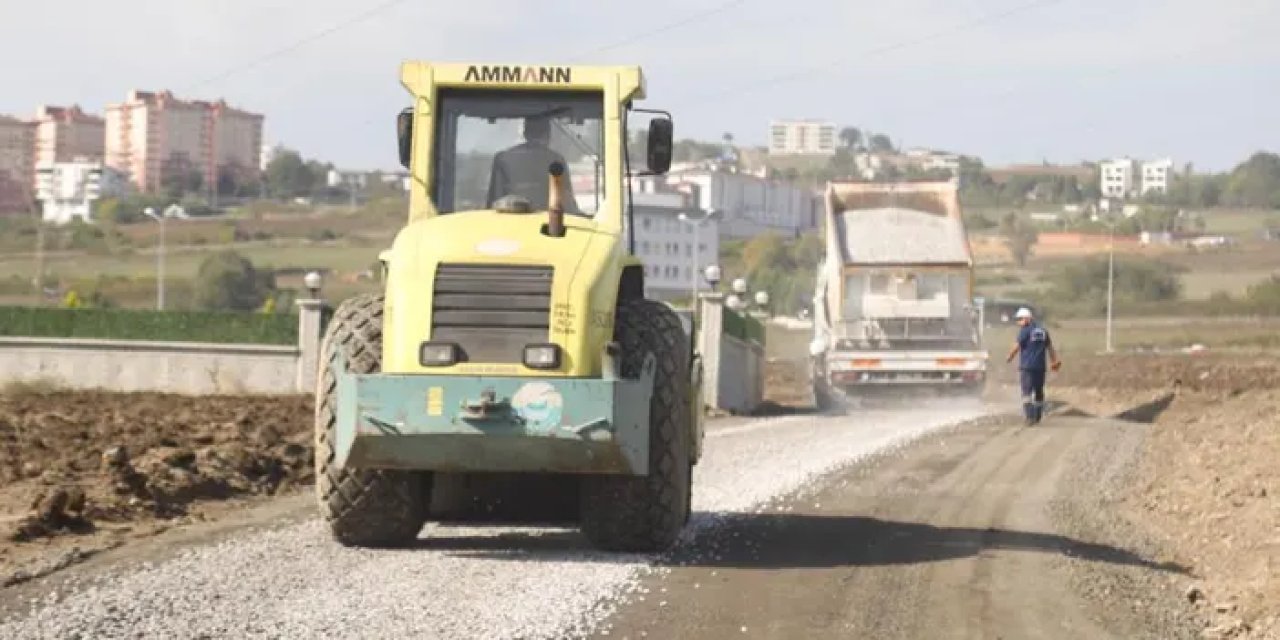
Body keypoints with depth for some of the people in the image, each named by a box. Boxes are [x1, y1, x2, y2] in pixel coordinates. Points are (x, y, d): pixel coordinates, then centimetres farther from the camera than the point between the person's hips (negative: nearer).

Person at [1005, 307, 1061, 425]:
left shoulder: (1025, 331, -7)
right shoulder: (1043, 331, 12)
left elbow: (1017, 347, -5)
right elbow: (1050, 348, 16)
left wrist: (1009, 357, 11)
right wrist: (1054, 361, 25)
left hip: (1027, 367, -6)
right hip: (1040, 367, 6)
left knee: (1027, 392, -9)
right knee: (1039, 392, 14)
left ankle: (1030, 416, -22)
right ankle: (1038, 417, 22)